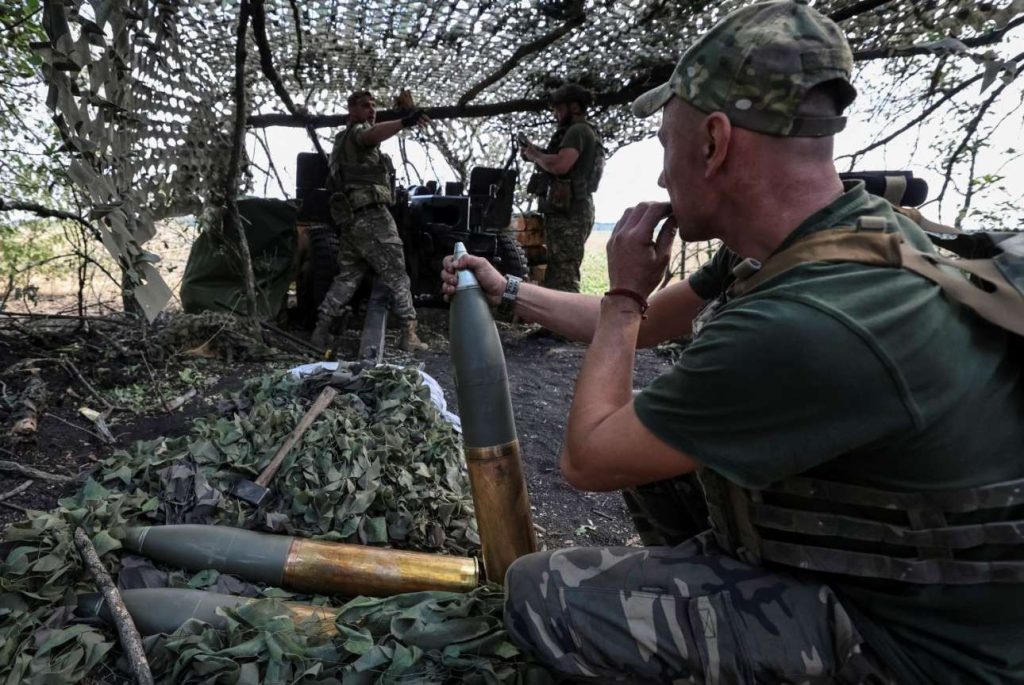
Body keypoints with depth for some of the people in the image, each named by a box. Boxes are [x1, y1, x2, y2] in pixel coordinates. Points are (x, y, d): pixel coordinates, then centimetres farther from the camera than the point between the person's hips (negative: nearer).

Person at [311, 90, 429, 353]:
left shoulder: (342, 140, 28)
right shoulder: (358, 130, -3)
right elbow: (372, 135, -29)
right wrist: (403, 122, -47)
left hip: (350, 218, 9)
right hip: (371, 215, -9)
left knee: (346, 277, 13)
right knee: (396, 276, -7)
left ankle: (321, 330, 10)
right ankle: (408, 334, -9)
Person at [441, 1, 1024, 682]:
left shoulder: (806, 326, -35)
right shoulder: (807, 241, -6)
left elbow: (588, 458, -21)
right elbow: (639, 324, 8)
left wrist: (625, 290, -11)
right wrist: (506, 289, 16)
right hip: (852, 549, 8)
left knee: (537, 593, -16)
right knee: (644, 428, 13)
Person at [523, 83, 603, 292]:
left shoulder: (577, 130, -8)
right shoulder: (585, 132, 24)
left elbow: (560, 166, -23)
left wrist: (535, 155, -7)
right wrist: (539, 156, 9)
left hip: (568, 212, -11)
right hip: (574, 210, 11)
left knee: (562, 278, -15)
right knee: (565, 274, 14)